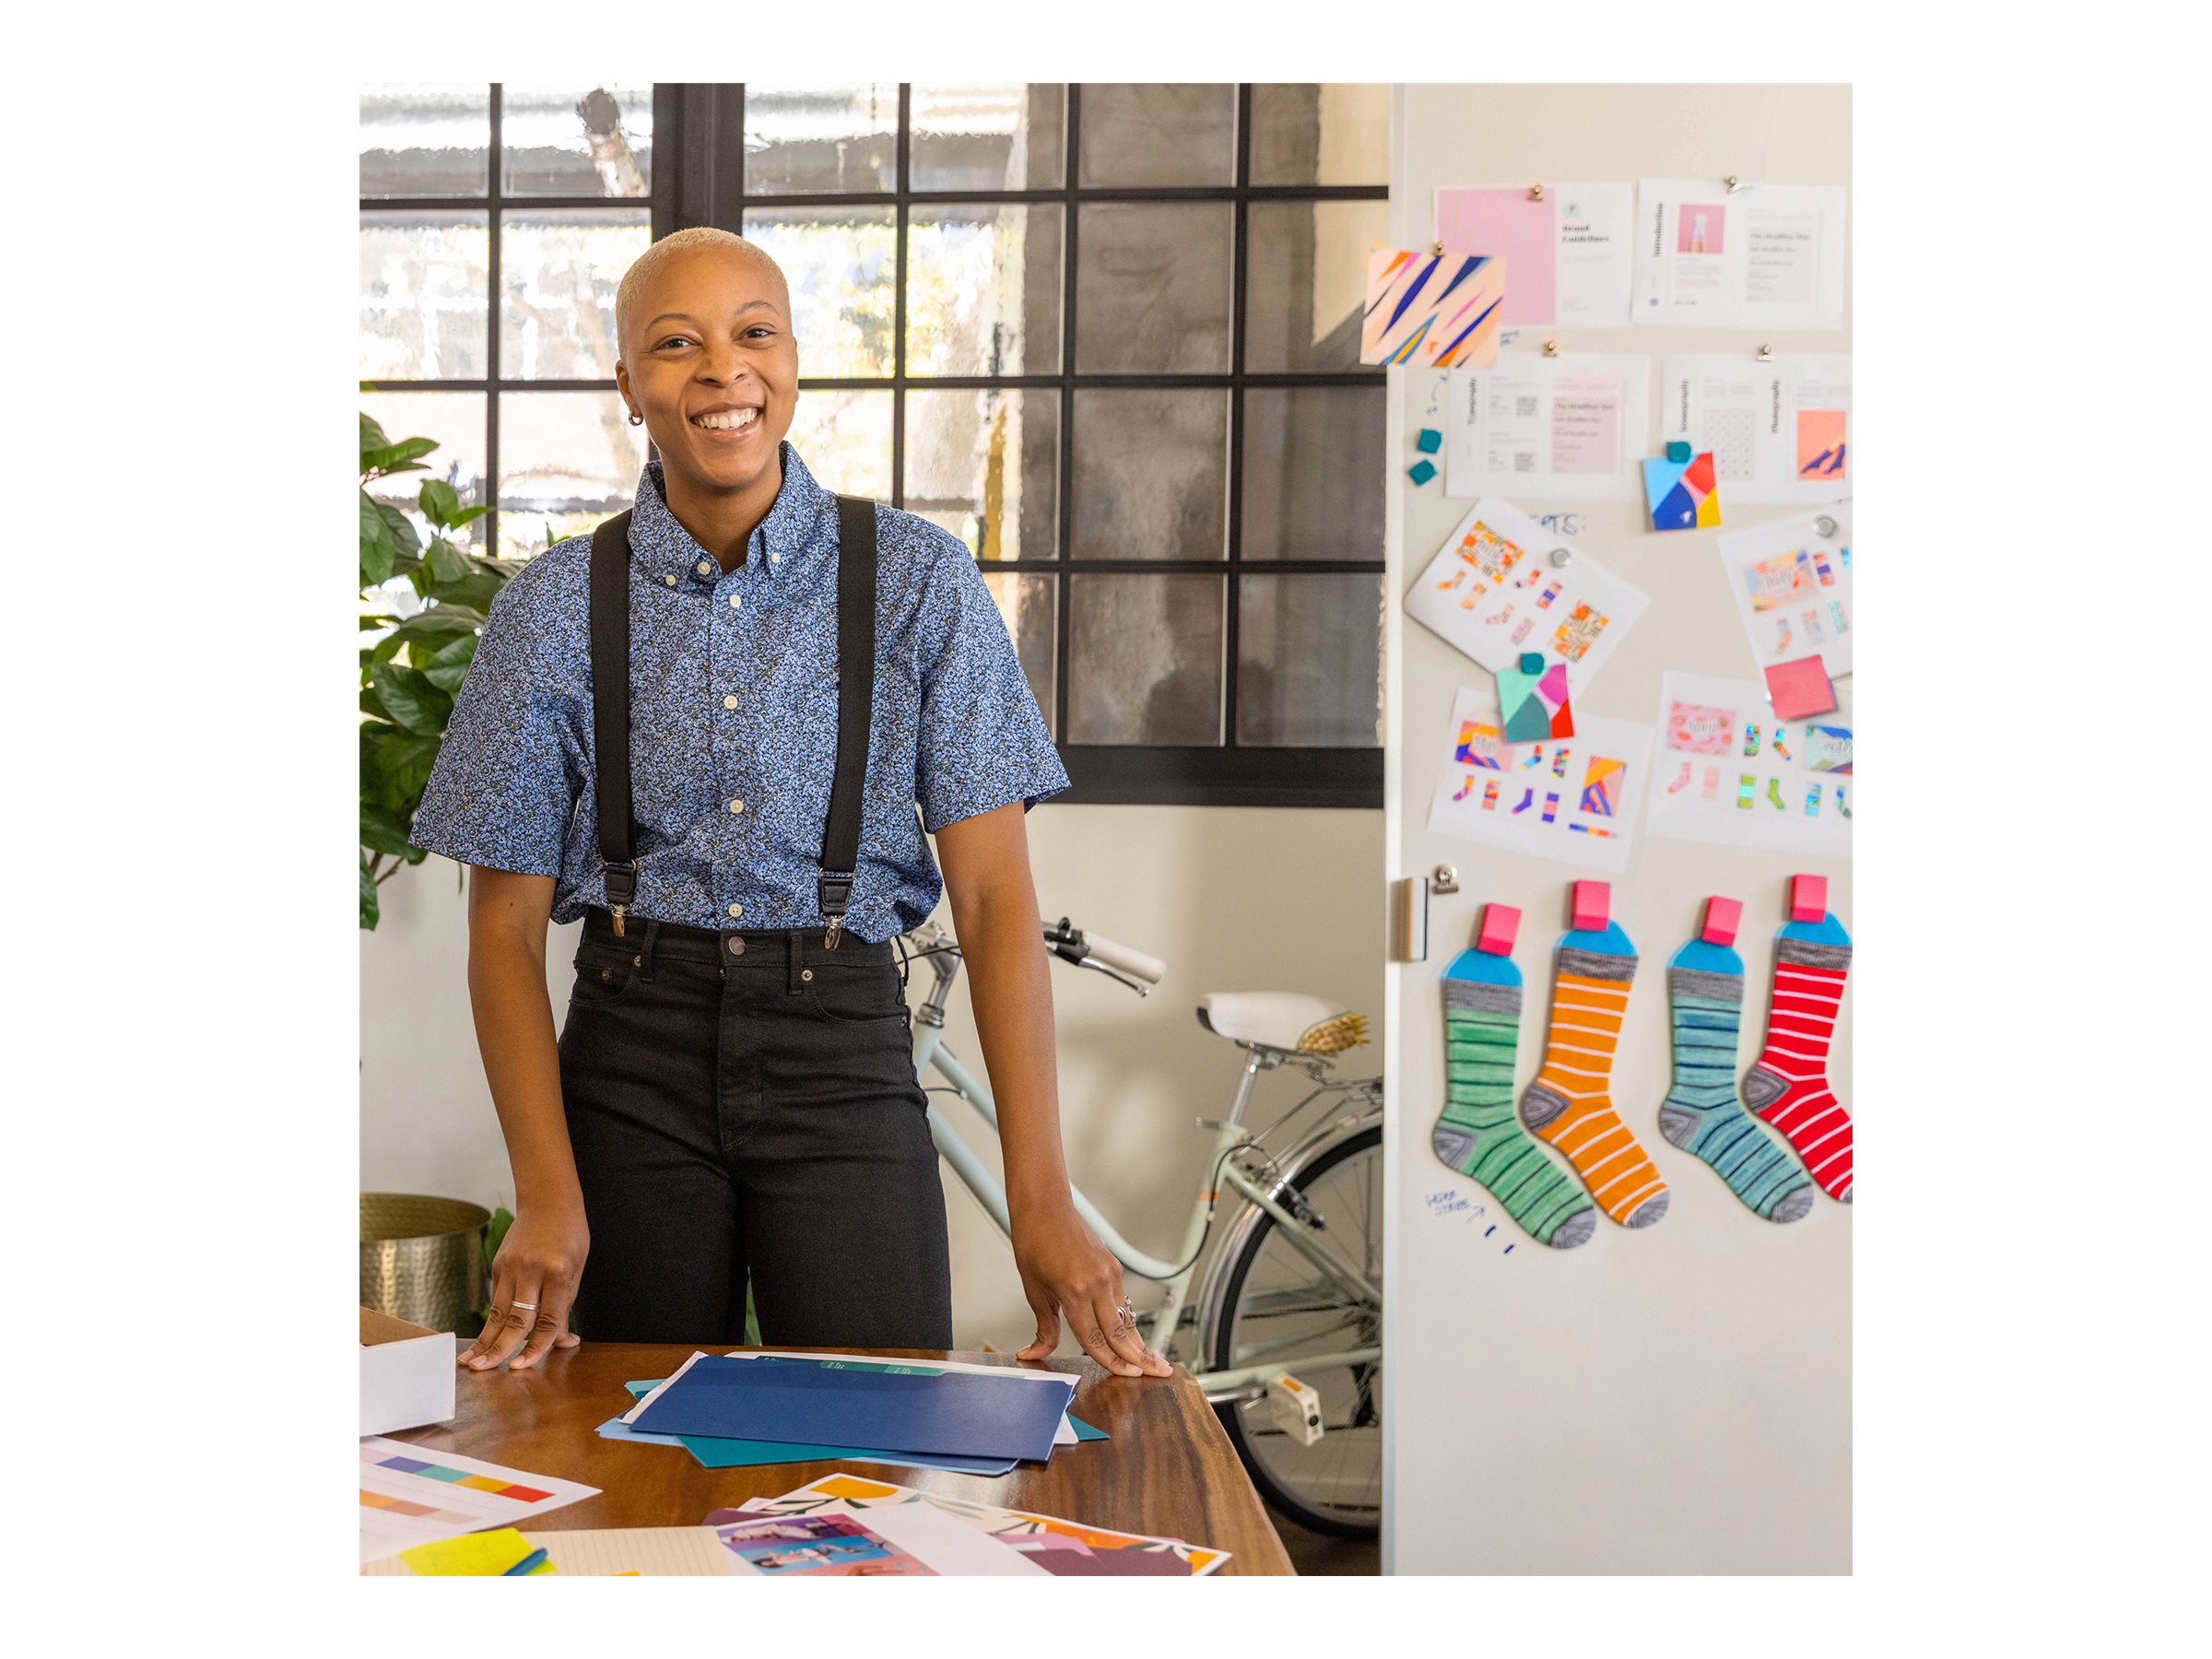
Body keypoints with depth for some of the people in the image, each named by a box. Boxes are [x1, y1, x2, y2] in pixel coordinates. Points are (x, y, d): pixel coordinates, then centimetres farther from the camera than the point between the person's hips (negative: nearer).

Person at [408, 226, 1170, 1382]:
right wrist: (548, 1197, -11)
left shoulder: (920, 582, -2)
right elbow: (506, 924, 1)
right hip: (631, 1057, 1)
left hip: (844, 1054, -1)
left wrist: (1042, 1199, -12)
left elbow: (994, 897, -6)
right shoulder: (554, 609, 1)